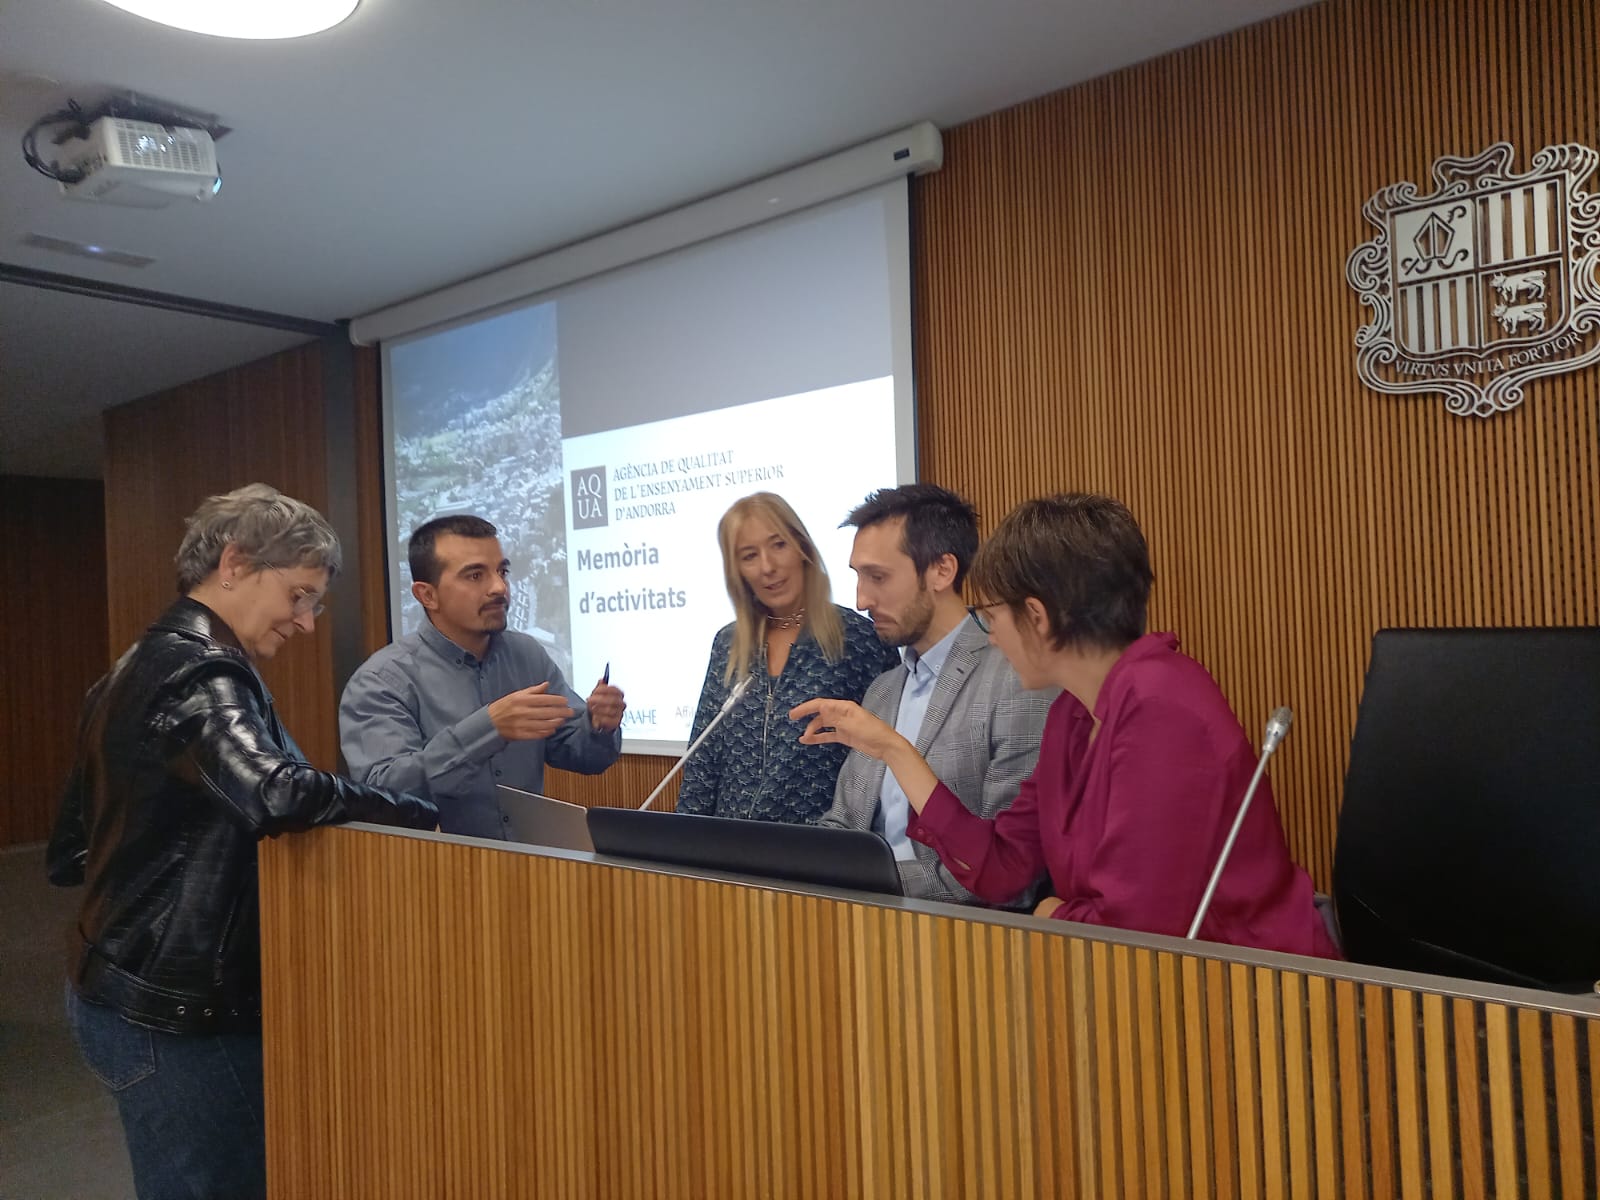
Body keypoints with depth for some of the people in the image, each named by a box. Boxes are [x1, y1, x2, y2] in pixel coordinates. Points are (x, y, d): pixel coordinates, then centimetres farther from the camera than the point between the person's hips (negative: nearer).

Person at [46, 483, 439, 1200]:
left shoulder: (139, 668, 12)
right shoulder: (200, 672, -18)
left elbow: (70, 853, 17)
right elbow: (274, 793, -37)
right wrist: (426, 817, -27)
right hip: (177, 1013, -10)